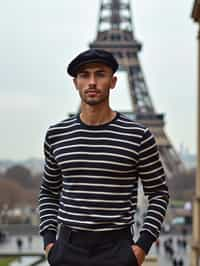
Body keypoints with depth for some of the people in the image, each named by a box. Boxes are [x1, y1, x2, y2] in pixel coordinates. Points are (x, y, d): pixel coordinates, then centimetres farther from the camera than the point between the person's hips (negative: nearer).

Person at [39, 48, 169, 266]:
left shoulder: (138, 136, -4)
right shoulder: (57, 135, 4)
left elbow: (158, 193, 3)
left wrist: (144, 245, -8)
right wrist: (48, 240, 2)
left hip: (117, 248, -2)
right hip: (69, 248, 2)